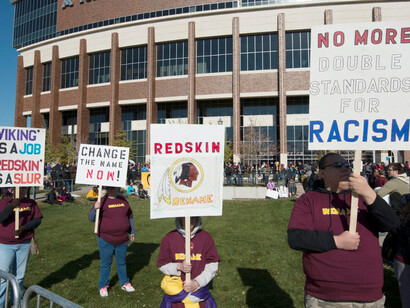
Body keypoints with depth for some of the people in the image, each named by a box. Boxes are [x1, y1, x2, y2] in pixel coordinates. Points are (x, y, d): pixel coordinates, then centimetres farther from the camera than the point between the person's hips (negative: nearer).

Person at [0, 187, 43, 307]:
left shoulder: (31, 203, 1)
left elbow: (38, 219, -2)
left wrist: (23, 228, -15)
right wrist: (12, 206, -31)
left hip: (24, 245, 2)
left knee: (19, 276, 13)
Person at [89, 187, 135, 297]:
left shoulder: (123, 200, 5)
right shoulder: (102, 201, -8)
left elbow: (130, 216, 14)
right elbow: (91, 218, -9)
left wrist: (132, 233, 16)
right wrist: (95, 209, -29)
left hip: (122, 240, 3)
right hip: (106, 240, -3)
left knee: (121, 262, 17)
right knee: (105, 264, 10)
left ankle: (124, 283, 33)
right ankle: (103, 286, 28)